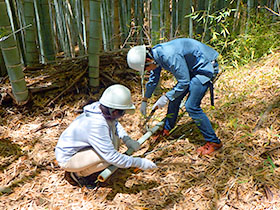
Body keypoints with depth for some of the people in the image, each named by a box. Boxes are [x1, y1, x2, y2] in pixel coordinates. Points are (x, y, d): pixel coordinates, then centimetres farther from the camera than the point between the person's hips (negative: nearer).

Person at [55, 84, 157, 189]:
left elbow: (115, 123, 12)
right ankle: (78, 173, -1)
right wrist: (139, 163, -24)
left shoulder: (100, 107, -11)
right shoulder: (97, 125, -35)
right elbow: (112, 157, -32)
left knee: (114, 139, -2)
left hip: (78, 148, 9)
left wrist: (127, 139, -2)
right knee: (107, 158, -28)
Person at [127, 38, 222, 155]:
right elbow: (153, 80, 14)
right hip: (191, 68, 9)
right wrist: (144, 101, 22)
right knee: (174, 99, 10)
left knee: (191, 106, -14)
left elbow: (184, 82, -23)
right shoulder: (155, 54, -3)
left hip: (205, 67, -9)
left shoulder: (170, 56, -33)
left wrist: (166, 97, -14)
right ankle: (166, 130, 30)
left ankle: (213, 142, -3)